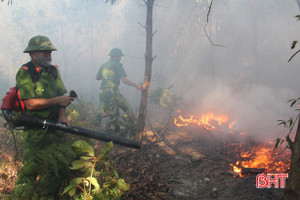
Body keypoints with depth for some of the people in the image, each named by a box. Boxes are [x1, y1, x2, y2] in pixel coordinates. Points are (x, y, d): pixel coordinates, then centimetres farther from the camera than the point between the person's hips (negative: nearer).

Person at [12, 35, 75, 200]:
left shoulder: (53, 71, 12)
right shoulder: (25, 73, -8)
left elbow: (62, 96, 13)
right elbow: (30, 104, -16)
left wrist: (62, 114, -5)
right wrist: (57, 100, -15)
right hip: (35, 131, -6)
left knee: (60, 164, 4)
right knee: (33, 167, -3)